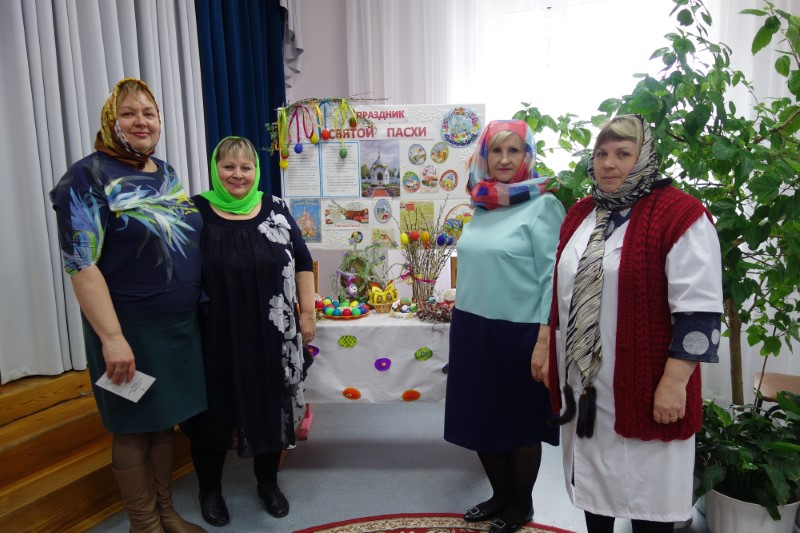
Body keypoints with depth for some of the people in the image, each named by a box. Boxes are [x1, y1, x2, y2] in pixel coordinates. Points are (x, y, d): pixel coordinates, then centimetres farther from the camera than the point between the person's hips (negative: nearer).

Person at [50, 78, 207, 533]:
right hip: (131, 329, -6)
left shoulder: (167, 173, 10)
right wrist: (112, 337, -21)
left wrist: (200, 306, 16)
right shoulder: (89, 177, -12)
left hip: (182, 323, 7)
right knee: (133, 428, 9)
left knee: (165, 419, 17)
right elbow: (80, 264, -17)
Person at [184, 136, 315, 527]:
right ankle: (210, 489, 34)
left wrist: (307, 312, 3)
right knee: (214, 410, 11)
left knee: (270, 407, 14)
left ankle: (268, 483, 35)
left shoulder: (276, 210, 2)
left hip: (270, 334, 2)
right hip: (215, 335, -2)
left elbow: (302, 262, 7)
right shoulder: (196, 211, -4)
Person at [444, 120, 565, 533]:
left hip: (518, 332, -6)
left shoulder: (542, 205, -10)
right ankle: (500, 494, 37)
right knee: (481, 418, 15)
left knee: (521, 422, 11)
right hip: (472, 329, 6)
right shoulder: (481, 205, 7)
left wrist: (544, 340, -17)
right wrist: (463, 322, 14)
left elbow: (553, 277, -14)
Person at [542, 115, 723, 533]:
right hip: (582, 384, 7)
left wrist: (673, 383, -19)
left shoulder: (680, 215, -13)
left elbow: (699, 313, -17)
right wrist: (552, 356, 17)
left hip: (641, 387, -6)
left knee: (644, 486, 10)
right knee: (592, 478, 21)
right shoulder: (580, 215, 9)